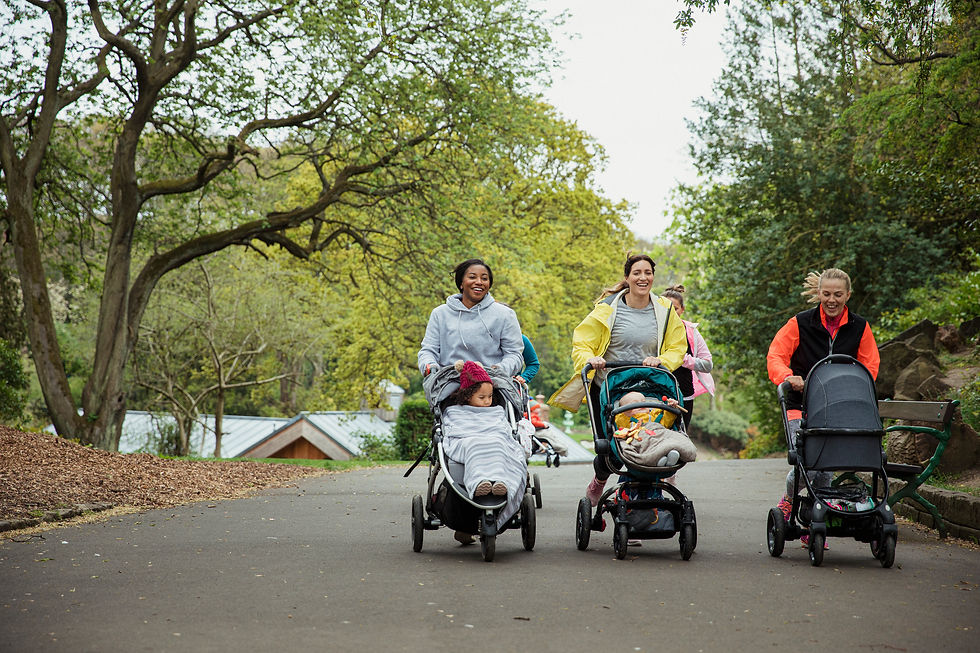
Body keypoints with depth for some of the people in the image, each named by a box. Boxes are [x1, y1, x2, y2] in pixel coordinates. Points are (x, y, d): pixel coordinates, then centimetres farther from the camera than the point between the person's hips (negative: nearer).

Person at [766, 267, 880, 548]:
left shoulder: (859, 327, 4)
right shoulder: (801, 323, -4)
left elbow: (870, 365, 9)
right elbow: (776, 354, -5)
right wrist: (787, 377, -25)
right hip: (801, 405, -3)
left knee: (824, 468, -1)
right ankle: (788, 501, 15)